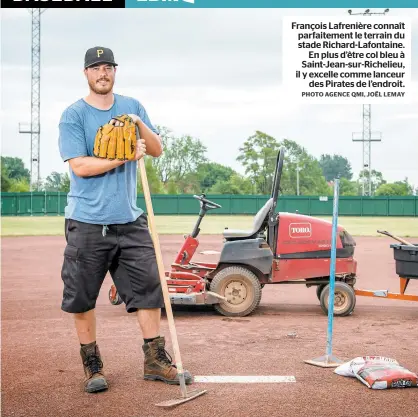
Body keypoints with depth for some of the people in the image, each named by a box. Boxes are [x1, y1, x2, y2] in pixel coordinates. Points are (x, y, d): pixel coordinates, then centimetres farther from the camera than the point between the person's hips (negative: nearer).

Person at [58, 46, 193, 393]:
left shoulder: (133, 107, 12)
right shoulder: (73, 115, -2)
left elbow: (157, 150, 6)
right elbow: (79, 166, -12)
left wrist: (140, 125, -11)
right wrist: (125, 157, -15)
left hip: (130, 221, 4)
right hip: (87, 224, -3)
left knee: (148, 287, 3)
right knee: (82, 298, 3)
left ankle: (155, 360, 14)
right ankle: (92, 365, 18)